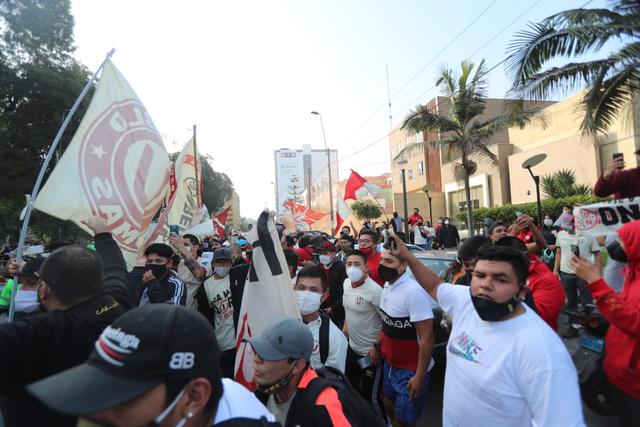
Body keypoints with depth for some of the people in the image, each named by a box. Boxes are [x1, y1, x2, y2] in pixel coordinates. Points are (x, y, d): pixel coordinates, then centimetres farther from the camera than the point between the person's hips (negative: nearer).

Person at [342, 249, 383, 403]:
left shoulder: (374, 290, -26)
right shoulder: (346, 282, -3)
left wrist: (377, 348, -20)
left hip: (370, 351, -7)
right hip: (352, 346, 7)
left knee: (368, 391, 11)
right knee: (349, 383, 24)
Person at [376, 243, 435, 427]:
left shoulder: (414, 292, -27)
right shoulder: (387, 285, -1)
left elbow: (427, 338, -24)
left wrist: (419, 376, -20)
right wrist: (377, 346, 12)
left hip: (411, 369, -7)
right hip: (391, 364, 7)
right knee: (388, 406, 24)